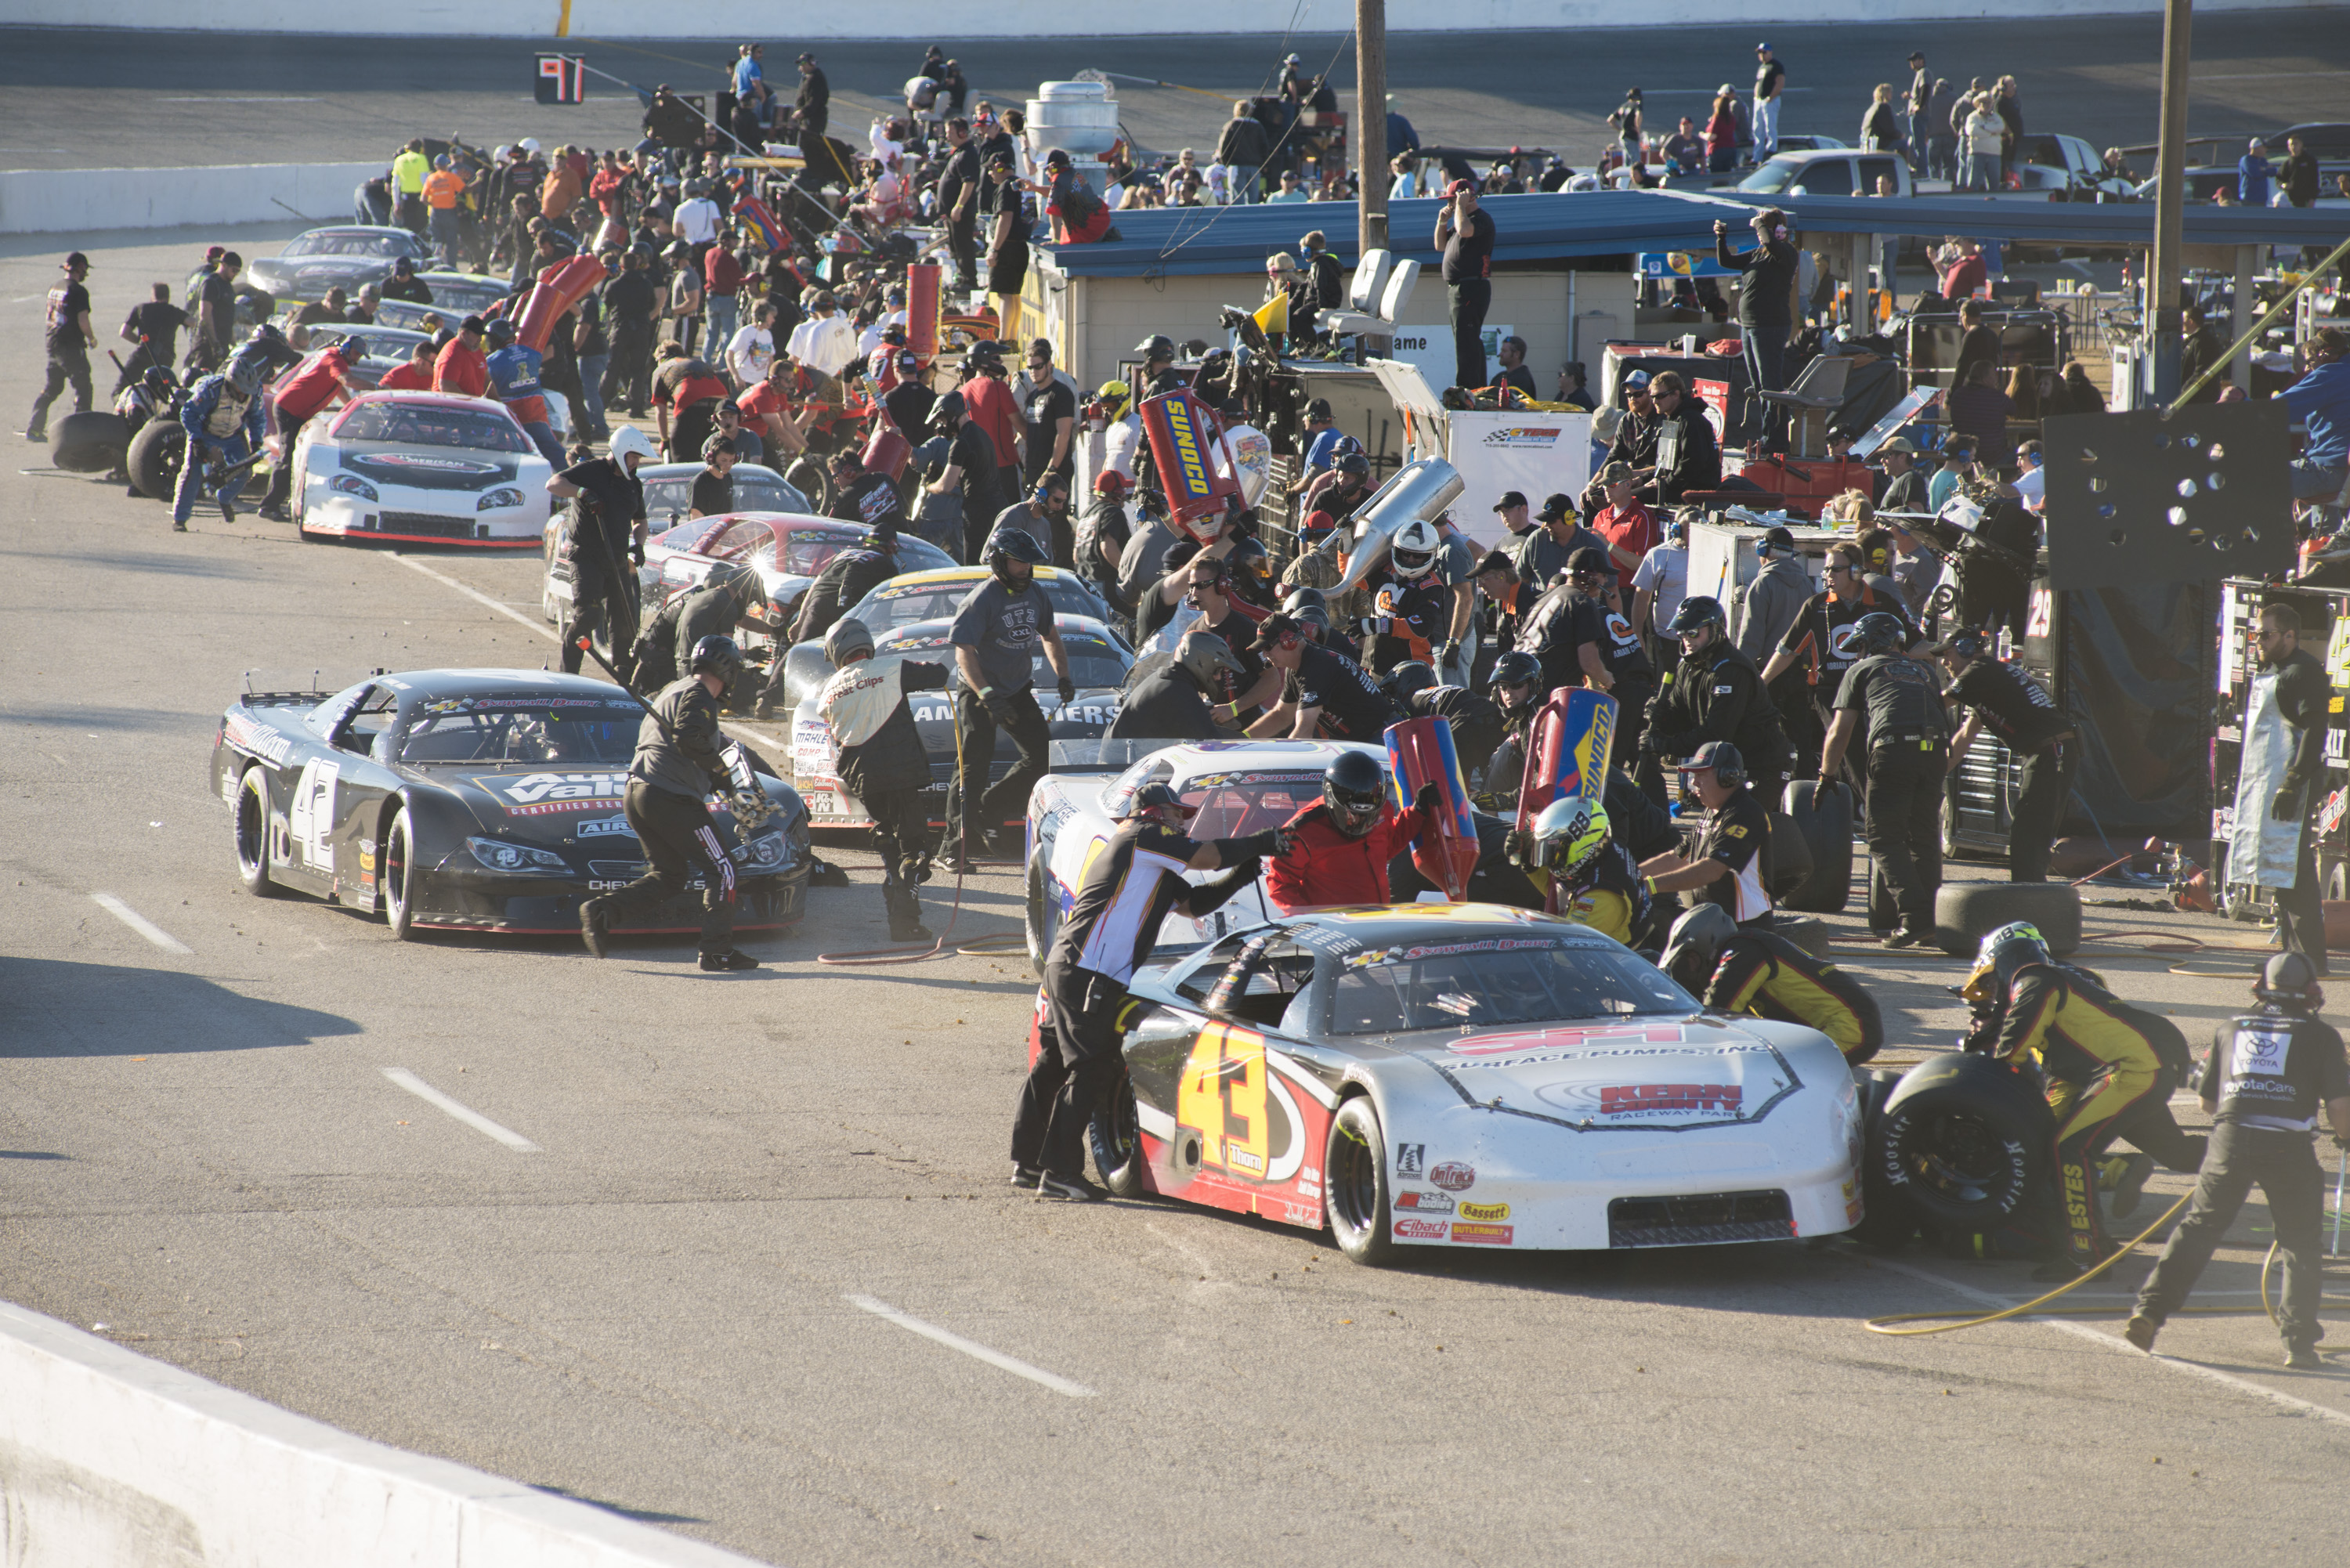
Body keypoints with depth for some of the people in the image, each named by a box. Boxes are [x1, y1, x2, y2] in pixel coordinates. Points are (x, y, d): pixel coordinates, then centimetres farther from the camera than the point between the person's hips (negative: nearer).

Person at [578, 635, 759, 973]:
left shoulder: (674, 692, 24)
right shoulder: (698, 697, -7)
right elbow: (689, 738, -24)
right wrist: (720, 770, -11)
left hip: (638, 793, 9)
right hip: (671, 798, -9)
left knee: (668, 876, 14)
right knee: (721, 871, -1)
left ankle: (602, 911, -4)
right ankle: (718, 953, -3)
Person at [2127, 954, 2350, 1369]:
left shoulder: (2231, 1029, 20)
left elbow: (2207, 1101, 26)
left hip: (2230, 1137, 2)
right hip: (2288, 1145, -2)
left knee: (2198, 1228, 14)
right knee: (2300, 1244, 11)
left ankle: (2149, 1310, 6)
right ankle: (2299, 1341, 6)